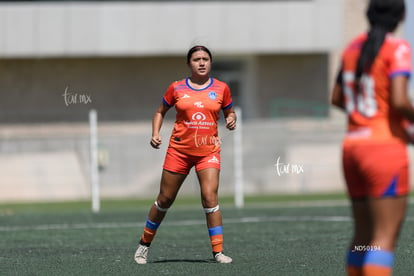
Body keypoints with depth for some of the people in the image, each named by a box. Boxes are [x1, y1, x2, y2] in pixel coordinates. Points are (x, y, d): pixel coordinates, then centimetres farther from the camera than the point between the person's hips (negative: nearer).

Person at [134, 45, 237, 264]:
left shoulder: (221, 88, 4)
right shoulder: (177, 88, 2)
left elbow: (230, 113, 16)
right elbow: (160, 112, 14)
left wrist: (231, 120, -7)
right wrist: (155, 134, -1)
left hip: (208, 151, 0)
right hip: (179, 150, 0)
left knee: (210, 197, -16)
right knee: (165, 199, 6)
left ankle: (218, 251, -12)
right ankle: (144, 243, 25)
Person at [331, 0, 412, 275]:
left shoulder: (355, 47, 13)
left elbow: (337, 98, 22)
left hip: (353, 146, 8)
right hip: (386, 149, -8)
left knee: (364, 235, 14)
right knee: (385, 239, -11)